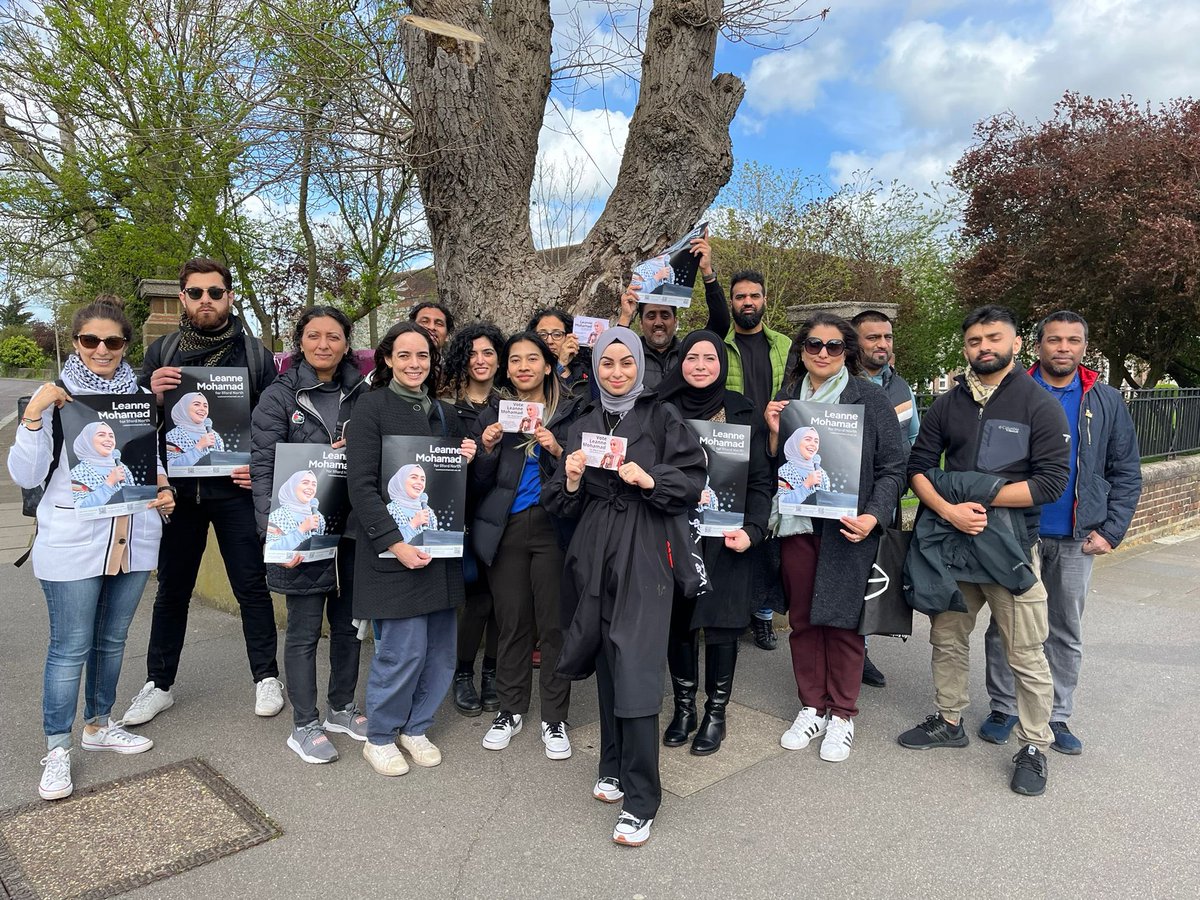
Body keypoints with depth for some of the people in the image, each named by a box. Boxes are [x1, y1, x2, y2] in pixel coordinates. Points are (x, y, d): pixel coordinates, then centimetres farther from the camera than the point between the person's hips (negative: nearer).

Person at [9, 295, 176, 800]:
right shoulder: (54, 398, -4)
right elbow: (26, 476, -8)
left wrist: (164, 492, -2)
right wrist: (33, 416, -20)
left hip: (133, 537, 4)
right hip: (72, 543, -4)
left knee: (112, 640, 16)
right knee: (70, 647, 2)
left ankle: (98, 725, 33)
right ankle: (57, 749, 16)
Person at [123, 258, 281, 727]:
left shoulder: (255, 353, 0)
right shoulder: (161, 351, 6)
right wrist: (151, 394, -13)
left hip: (236, 489, -2)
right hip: (177, 488, 2)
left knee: (252, 586, 6)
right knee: (172, 590, 13)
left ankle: (266, 677, 21)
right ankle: (159, 683, 28)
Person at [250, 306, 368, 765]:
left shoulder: (362, 394, 6)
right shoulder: (280, 396, -4)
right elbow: (263, 469, -9)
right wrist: (274, 529, -19)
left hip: (352, 527, 4)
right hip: (302, 530, -4)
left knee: (349, 623, 15)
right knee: (304, 630, 7)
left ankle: (341, 708, 33)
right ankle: (304, 725, 22)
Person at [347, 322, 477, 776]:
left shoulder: (445, 412, 13)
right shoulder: (372, 407, -5)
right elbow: (361, 485, -11)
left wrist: (468, 461, -1)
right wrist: (395, 543, -19)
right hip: (393, 549, -6)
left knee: (440, 649, 8)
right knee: (404, 650, -3)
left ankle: (415, 728, 30)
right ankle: (379, 737, 20)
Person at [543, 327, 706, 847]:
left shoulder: (661, 419, 2)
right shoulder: (582, 428, 14)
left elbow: (693, 483, -3)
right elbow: (563, 506, 12)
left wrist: (650, 479, -18)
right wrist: (571, 482, -8)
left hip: (644, 555, -4)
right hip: (594, 555, 4)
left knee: (635, 670, -8)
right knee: (607, 664, 11)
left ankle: (640, 803, 1)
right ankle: (615, 767, 30)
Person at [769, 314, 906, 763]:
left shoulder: (871, 399, -2)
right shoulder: (786, 398, 9)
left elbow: (893, 468, -3)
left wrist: (873, 517, -16)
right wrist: (775, 433, -7)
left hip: (848, 527, -3)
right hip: (797, 524, 4)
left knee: (842, 618, 3)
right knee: (802, 617, 10)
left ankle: (842, 714, 20)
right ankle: (811, 707, 26)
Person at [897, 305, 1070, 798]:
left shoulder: (1041, 405, -4)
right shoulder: (948, 404, 8)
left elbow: (1051, 481, -11)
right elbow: (918, 465, 2)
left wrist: (982, 497, -15)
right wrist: (949, 509, -14)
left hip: (1009, 546, -4)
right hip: (949, 539, 4)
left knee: (1026, 654, 2)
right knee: (947, 637, 15)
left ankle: (1034, 745, 20)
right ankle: (949, 721, 33)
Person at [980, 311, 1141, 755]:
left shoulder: (1107, 401, 5)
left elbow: (1127, 472, 7)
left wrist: (1110, 531, -2)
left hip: (1077, 539, 2)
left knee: (1066, 633, 12)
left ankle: (1056, 715, 26)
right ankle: (1004, 707, 22)